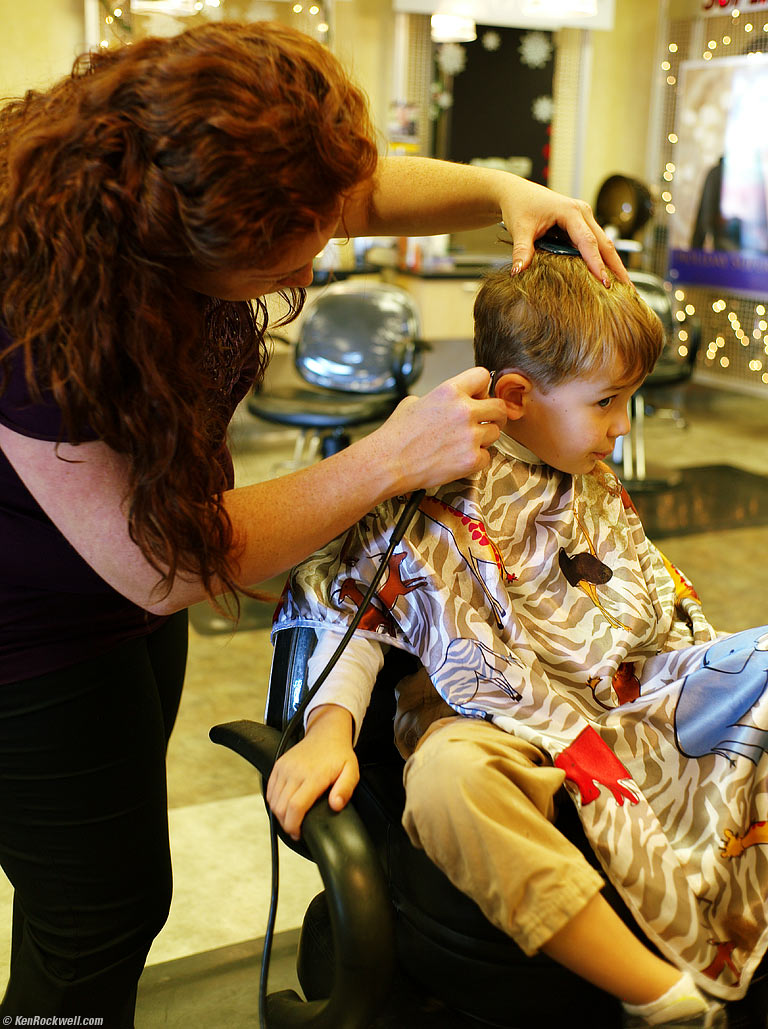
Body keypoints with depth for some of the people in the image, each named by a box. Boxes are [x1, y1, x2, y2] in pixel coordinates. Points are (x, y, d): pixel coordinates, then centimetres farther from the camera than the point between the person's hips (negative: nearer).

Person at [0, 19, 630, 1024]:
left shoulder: (177, 173, -17)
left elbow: (369, 189, 2)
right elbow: (160, 570, -30)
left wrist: (504, 191, -15)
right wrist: (391, 459, -31)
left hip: (131, 600, 7)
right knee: (107, 905, 8)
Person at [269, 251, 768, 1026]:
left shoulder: (597, 490, 16)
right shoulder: (434, 502, -6)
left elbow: (658, 601, 24)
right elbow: (347, 609, -6)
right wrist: (329, 728, -20)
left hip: (629, 706, 6)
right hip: (501, 724, -6)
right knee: (447, 779, -40)